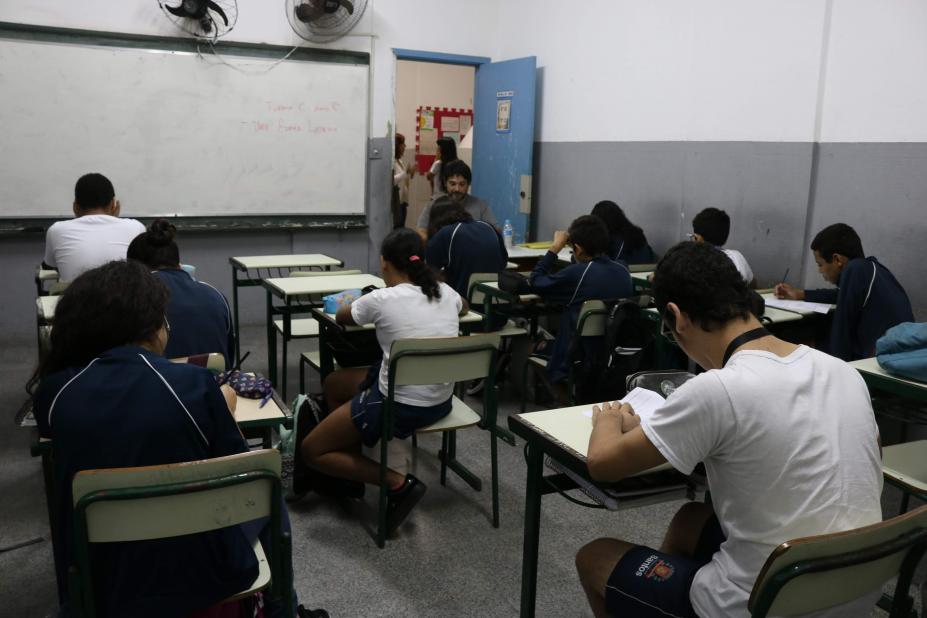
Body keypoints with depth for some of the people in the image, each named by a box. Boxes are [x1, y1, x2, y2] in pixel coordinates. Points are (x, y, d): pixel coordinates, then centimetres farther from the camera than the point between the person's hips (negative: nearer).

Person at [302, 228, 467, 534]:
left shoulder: (382, 299, -16)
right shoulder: (445, 292, 1)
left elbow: (341, 317, 8)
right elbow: (464, 308, 29)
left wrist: (368, 303, 29)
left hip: (402, 407, -7)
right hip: (441, 402, 8)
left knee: (311, 451, 10)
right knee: (333, 382, 25)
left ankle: (399, 484, -4)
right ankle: (351, 473, 29)